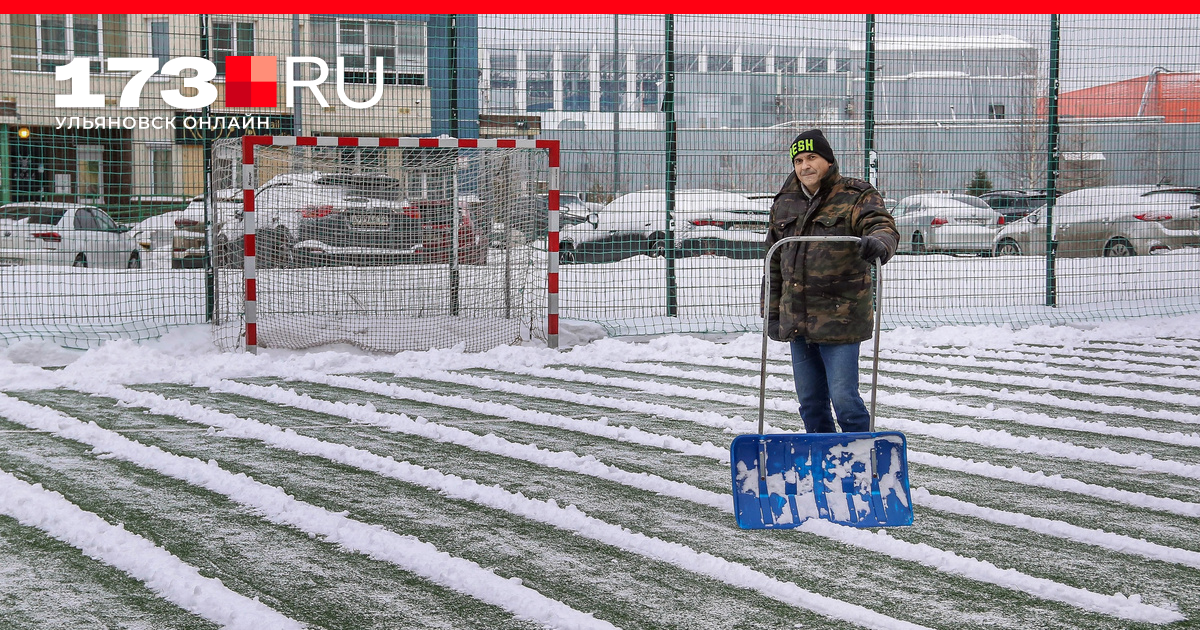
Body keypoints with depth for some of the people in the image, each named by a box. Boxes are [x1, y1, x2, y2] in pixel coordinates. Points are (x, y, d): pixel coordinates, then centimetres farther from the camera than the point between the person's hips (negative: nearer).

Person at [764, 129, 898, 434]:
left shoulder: (855, 197, -4)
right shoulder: (785, 203, 13)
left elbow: (883, 226, -22)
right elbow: (775, 264, 18)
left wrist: (878, 241, -46)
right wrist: (772, 312, 14)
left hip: (840, 321, -6)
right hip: (797, 323, 6)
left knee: (844, 398, -8)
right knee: (810, 403, 13)